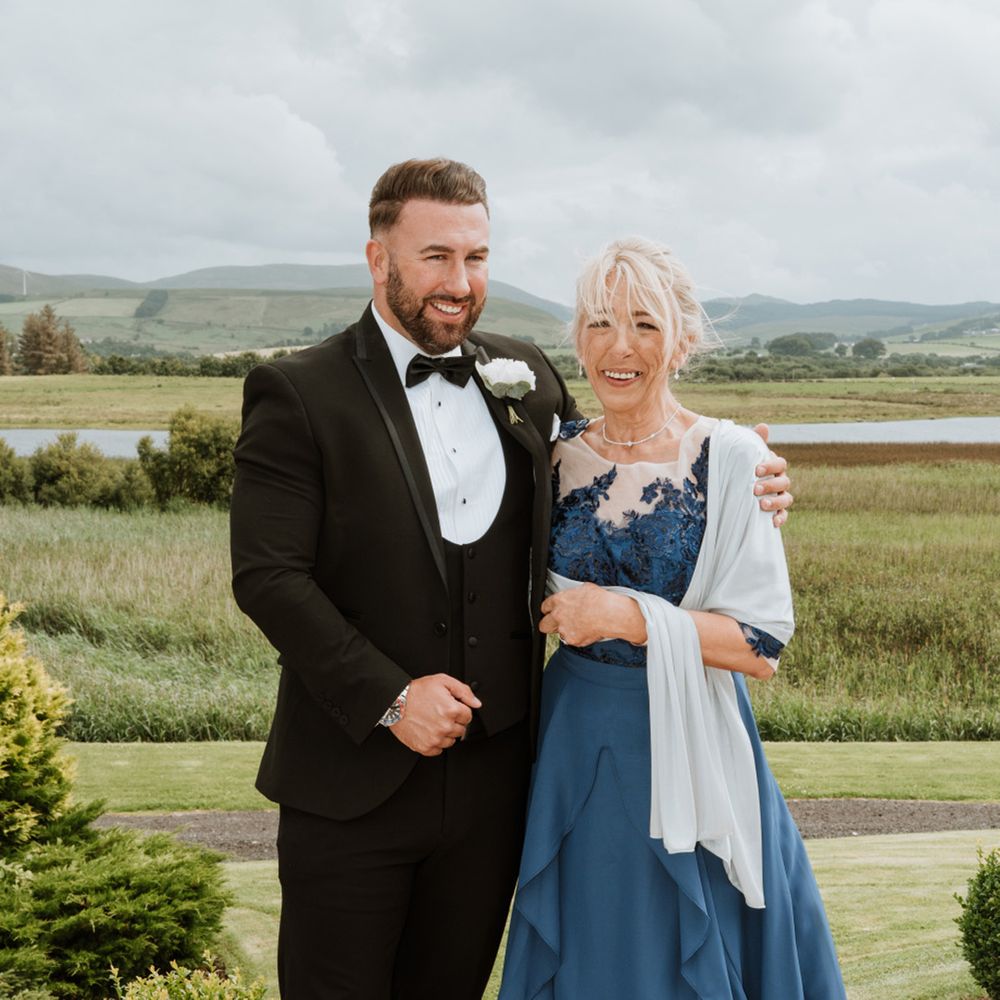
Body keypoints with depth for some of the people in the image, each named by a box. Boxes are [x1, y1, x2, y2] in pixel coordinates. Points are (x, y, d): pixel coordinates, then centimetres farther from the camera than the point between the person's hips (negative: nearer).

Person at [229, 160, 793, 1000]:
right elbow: (268, 576, -13)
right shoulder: (297, 395, -8)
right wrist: (389, 697, -20)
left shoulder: (527, 378, 6)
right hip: (354, 780, -4)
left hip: (491, 773, 4)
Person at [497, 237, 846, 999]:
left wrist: (631, 617, -20)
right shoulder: (555, 458, 0)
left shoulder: (731, 461, -11)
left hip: (691, 746, -3)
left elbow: (763, 644, -13)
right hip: (580, 744, 3)